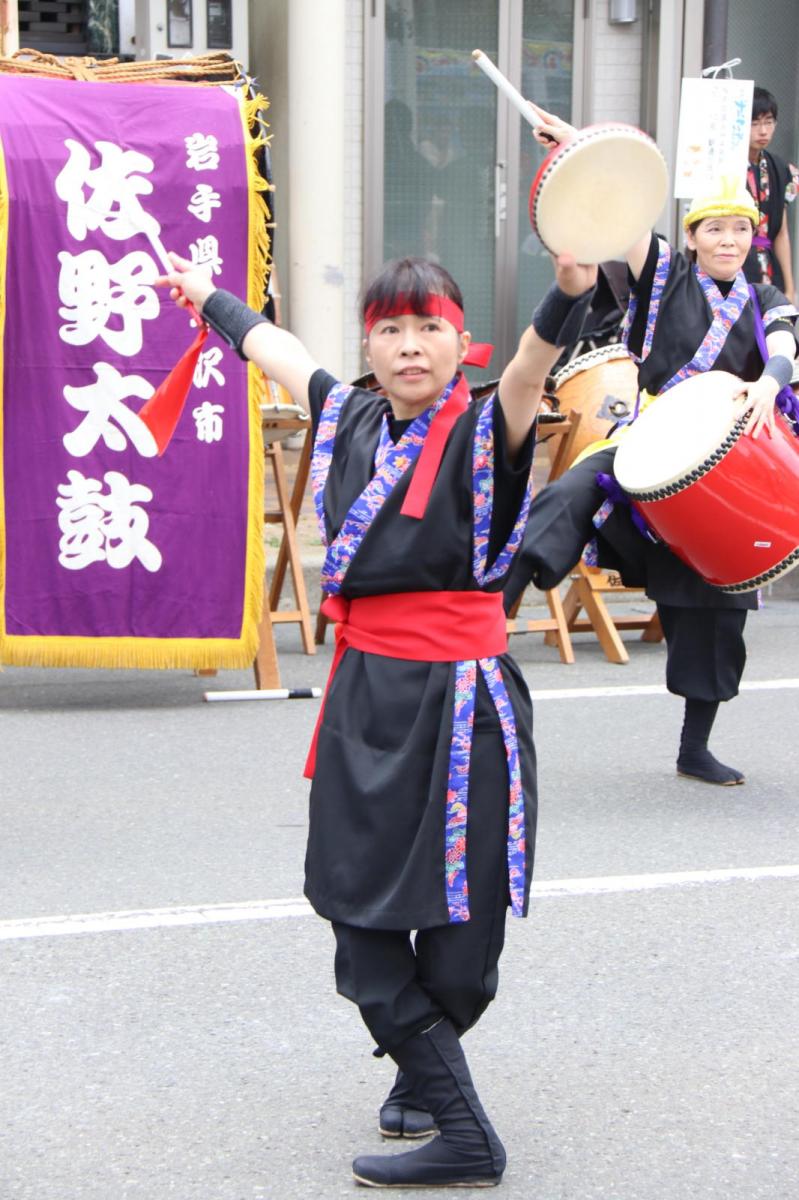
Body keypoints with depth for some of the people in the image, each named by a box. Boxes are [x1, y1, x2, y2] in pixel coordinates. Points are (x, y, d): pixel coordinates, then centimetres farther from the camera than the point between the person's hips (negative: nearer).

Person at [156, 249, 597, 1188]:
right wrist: (210, 298, 45)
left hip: (458, 695, -5)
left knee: (457, 933, -3)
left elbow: (528, 371, -29)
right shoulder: (349, 418, 9)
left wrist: (568, 295, -49)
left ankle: (426, 1066, 23)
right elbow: (274, 347, 27)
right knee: (362, 916, 7)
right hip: (365, 692, 6)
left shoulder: (482, 430, -7)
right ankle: (460, 1134, 20)